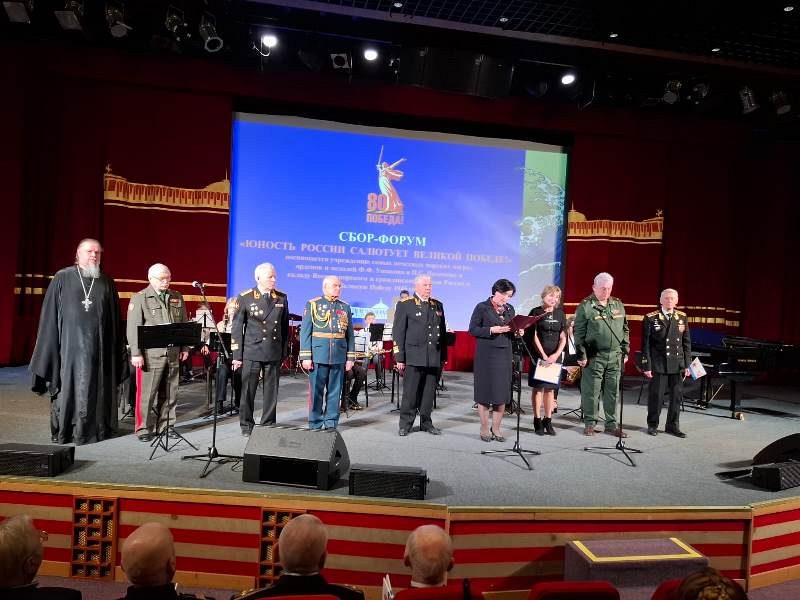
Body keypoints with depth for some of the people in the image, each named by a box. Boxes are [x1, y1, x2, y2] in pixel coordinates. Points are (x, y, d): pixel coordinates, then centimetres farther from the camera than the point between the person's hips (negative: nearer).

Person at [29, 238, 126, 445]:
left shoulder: (107, 283, 9)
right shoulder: (62, 278, 4)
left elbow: (114, 319, 9)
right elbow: (49, 315, 4)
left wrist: (117, 348, 5)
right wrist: (48, 349, -1)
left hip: (99, 347, 2)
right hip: (70, 344, -1)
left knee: (96, 386, 6)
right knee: (68, 385, 3)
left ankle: (97, 428, 16)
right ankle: (63, 431, 16)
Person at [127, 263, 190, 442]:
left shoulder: (177, 298, 13)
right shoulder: (139, 298, -1)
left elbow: (184, 325, 16)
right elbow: (133, 328, -6)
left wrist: (184, 348, 10)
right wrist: (136, 353, -12)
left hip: (173, 354, 4)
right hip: (150, 355, -4)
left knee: (169, 393, 10)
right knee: (147, 393, 0)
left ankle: (165, 426, 21)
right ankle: (143, 429, 12)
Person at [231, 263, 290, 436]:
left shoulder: (281, 298, 8)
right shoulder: (245, 298, -1)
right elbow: (237, 328, 0)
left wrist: (284, 351, 9)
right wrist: (237, 355, -3)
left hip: (274, 353, 3)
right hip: (251, 352, -2)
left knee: (271, 391, 7)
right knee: (248, 390, 3)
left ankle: (268, 424, 19)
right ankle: (246, 425, 18)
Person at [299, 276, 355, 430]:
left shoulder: (345, 307, 11)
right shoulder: (312, 304, 2)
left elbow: (350, 335, 12)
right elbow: (305, 332, -2)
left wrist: (350, 357, 6)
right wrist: (306, 357, -7)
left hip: (339, 357, 3)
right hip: (318, 356, -3)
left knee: (335, 391, 8)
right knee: (316, 391, 3)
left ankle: (331, 423, 19)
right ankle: (315, 424, 14)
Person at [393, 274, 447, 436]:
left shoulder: (438, 305, 16)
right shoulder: (405, 305, 1)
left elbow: (442, 331, 18)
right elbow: (398, 332, -2)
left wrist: (443, 356, 13)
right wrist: (399, 358, -6)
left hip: (434, 358, 4)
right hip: (414, 356, -4)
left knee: (429, 392, 8)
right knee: (410, 392, -1)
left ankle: (426, 423, 20)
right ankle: (405, 424, 10)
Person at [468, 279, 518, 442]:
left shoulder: (510, 309, 13)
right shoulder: (482, 307, -3)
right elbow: (472, 330, -6)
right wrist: (492, 330, -16)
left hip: (505, 355, 5)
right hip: (486, 355, -4)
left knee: (502, 392, 4)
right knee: (485, 392, 1)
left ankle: (496, 428, 16)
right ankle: (484, 429, 13)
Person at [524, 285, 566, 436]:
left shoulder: (560, 314, 9)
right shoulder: (536, 312, -1)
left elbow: (563, 337, 7)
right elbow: (534, 337, -6)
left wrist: (556, 354, -7)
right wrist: (544, 356, -11)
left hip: (555, 356, 3)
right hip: (538, 355, -3)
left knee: (550, 388, 5)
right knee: (538, 387, -1)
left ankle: (548, 421, 12)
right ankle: (537, 421, 7)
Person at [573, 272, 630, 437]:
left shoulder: (618, 305, 12)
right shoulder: (585, 306, -5)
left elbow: (625, 330, 18)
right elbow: (579, 332, -6)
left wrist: (625, 350, 13)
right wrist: (581, 355, -10)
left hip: (615, 357, 5)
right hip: (594, 357, -5)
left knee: (613, 391, 10)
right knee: (591, 391, 2)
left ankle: (611, 424, 20)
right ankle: (589, 423, 14)